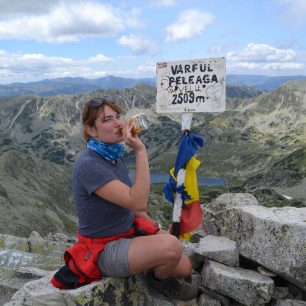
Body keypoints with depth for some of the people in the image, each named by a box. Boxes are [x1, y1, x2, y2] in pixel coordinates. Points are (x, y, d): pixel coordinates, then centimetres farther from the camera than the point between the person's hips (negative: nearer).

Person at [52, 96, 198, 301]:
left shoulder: (114, 156, 0)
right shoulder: (88, 165, -28)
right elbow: (138, 202, -33)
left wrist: (158, 229, 3)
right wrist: (140, 151, -34)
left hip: (129, 233, 8)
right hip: (104, 249, -8)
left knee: (185, 269, 2)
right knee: (171, 247, -28)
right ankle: (159, 279, 5)